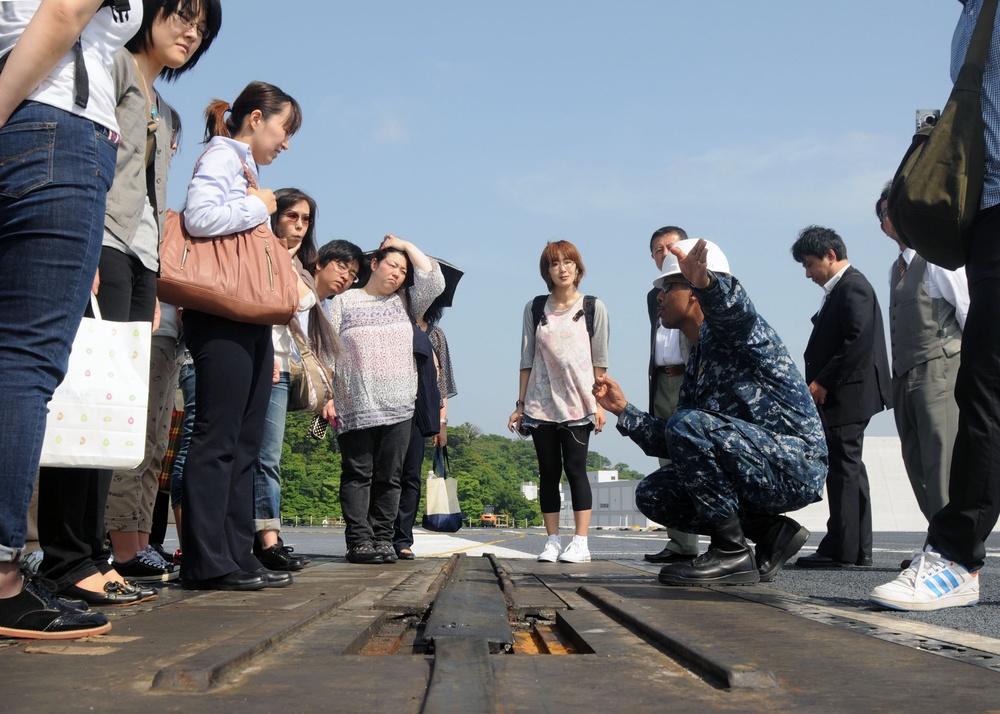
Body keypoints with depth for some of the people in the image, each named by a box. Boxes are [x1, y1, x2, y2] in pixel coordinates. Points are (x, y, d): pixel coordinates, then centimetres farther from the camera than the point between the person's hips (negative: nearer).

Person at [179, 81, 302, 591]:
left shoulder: (245, 168, 24)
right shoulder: (221, 156, -3)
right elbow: (199, 217, -22)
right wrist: (259, 207, -9)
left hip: (250, 320, 10)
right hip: (220, 315, -10)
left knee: (245, 442, 7)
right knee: (217, 438, -10)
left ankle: (237, 555, 11)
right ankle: (208, 561, -7)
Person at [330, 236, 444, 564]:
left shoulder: (405, 303, 18)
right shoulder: (343, 302, 11)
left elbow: (433, 281, 2)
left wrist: (406, 245, 11)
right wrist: (326, 395, -5)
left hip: (398, 407, 3)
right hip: (355, 407, -2)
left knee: (389, 476, 2)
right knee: (358, 474, -3)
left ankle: (383, 539, 6)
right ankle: (359, 541, -3)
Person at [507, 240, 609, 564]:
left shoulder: (593, 308, 4)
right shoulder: (535, 309, 9)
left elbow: (599, 361, 2)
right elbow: (527, 360, 9)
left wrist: (599, 403, -4)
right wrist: (520, 404, 7)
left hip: (578, 404, -2)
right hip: (541, 403, 2)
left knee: (575, 468, -6)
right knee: (548, 471, 4)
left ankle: (580, 543, -3)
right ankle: (552, 541, 9)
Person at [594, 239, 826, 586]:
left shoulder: (728, 330, -7)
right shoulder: (696, 364, 18)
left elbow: (736, 310, -36)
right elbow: (671, 443, 15)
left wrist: (707, 283, -57)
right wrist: (624, 411, 10)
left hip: (796, 462, -9)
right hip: (758, 472, 9)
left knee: (688, 425, -29)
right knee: (652, 495, 6)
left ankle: (731, 553, -17)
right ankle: (771, 533, 6)